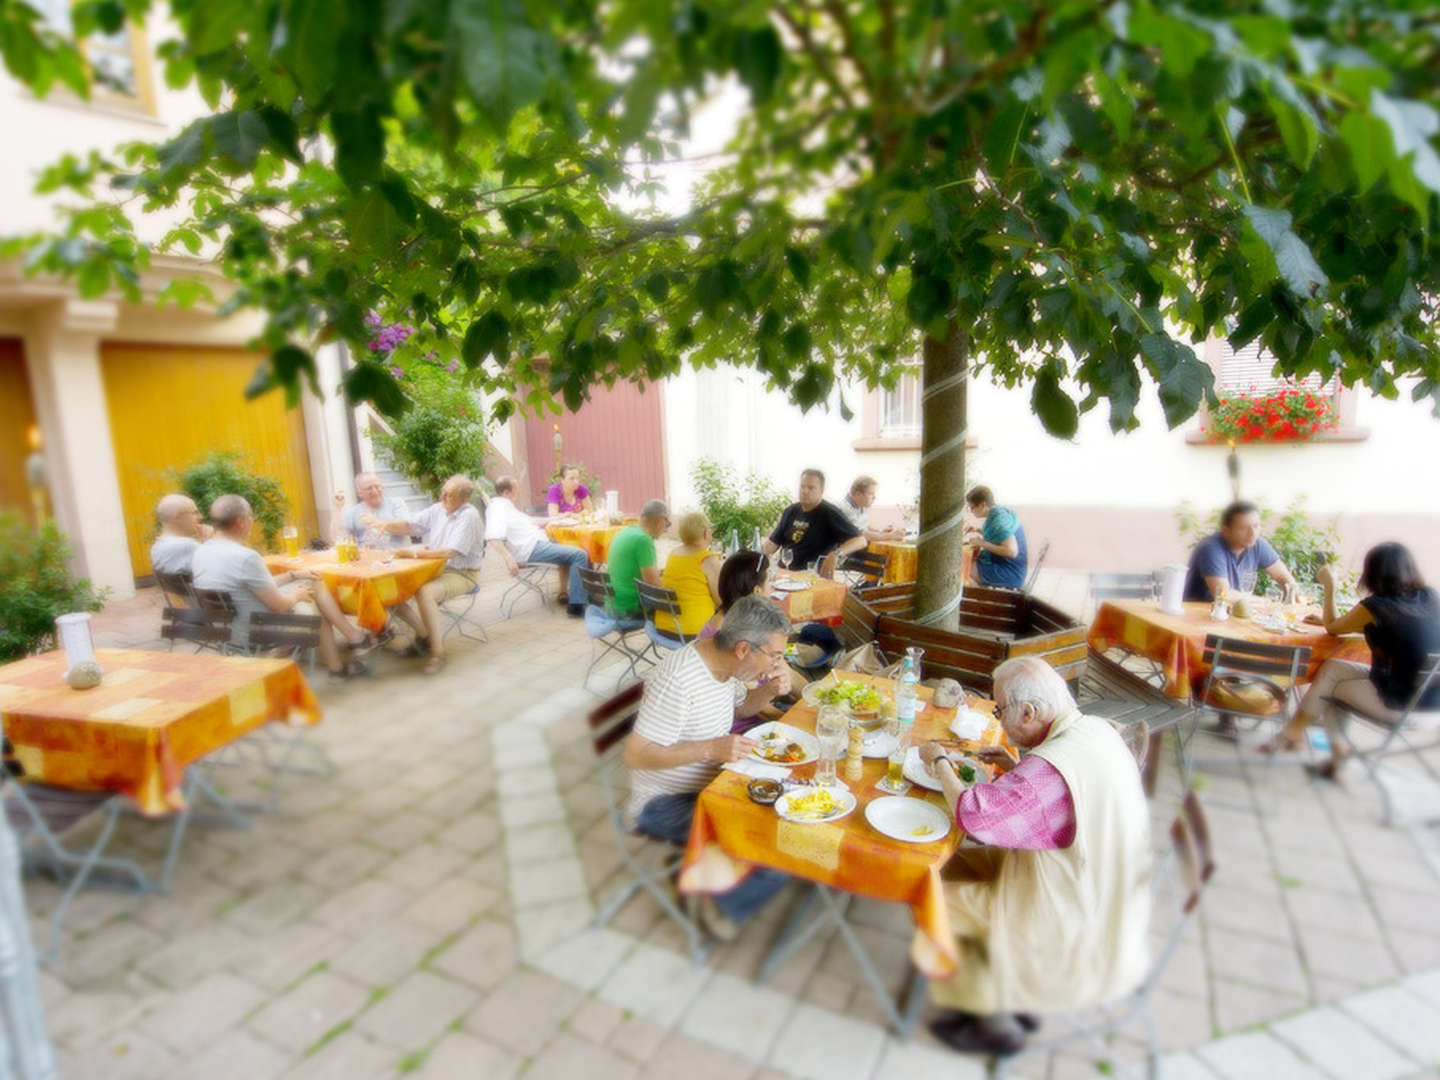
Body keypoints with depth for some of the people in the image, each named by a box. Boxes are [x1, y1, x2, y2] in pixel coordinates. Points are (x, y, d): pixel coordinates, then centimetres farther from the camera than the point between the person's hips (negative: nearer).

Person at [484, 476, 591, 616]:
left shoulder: (505, 504, 17)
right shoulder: (497, 507, -14)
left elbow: (527, 522, 31)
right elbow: (493, 537, -28)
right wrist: (508, 558, -40)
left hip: (536, 542, 11)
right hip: (531, 549, -11)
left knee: (568, 551, 29)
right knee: (579, 555, -18)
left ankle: (564, 593, 22)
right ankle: (576, 605, -21)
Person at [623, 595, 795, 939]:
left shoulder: (723, 662, -3)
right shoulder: (678, 681, -30)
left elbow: (740, 705, 17)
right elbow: (636, 755, -28)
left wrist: (771, 689, -5)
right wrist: (711, 748, -34)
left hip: (709, 783, 9)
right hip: (665, 803, -9)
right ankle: (723, 907, 9)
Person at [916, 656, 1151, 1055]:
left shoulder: (1052, 767, -34)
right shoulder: (1096, 731, -4)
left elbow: (973, 815, -29)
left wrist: (940, 762, -14)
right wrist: (1015, 768, 4)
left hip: (1073, 929, -9)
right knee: (958, 863, 14)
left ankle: (993, 1021, 20)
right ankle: (1015, 999, 26)